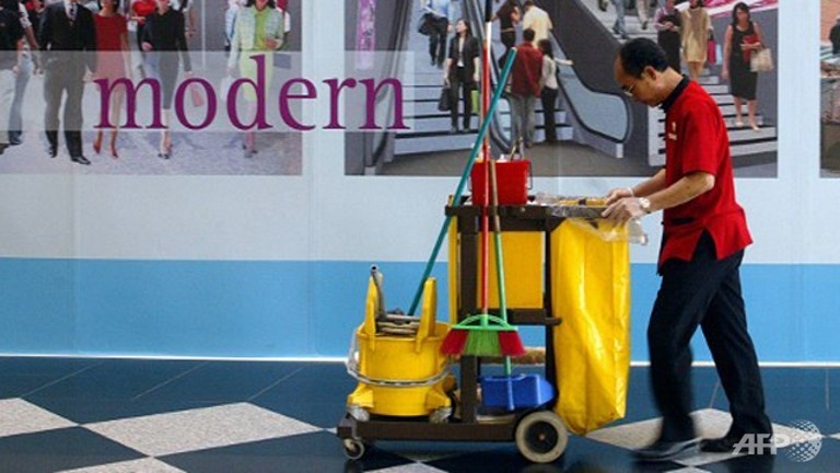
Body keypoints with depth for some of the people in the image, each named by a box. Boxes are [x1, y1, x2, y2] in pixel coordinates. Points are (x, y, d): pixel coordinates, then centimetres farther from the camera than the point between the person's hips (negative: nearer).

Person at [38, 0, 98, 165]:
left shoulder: (86, 14, 9)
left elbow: (91, 43, 9)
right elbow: (42, 38, 2)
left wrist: (93, 69, 3)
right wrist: (44, 61, -4)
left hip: (77, 66, 1)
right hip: (55, 65, -1)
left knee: (75, 109, 2)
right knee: (52, 105, 5)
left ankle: (75, 152, 3)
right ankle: (51, 144, 22)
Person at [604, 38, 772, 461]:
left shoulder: (695, 108, -18)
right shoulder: (679, 106, 14)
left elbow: (701, 180, -24)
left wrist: (645, 205, -21)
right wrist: (634, 192, 10)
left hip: (704, 239, -11)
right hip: (716, 236, 11)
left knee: (666, 334, -8)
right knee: (727, 335, 12)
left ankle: (677, 431, 0)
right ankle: (751, 427, 18)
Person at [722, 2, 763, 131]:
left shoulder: (754, 26, 1)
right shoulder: (731, 28, -3)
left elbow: (760, 43, 7)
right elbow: (727, 48, -3)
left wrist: (752, 46, -15)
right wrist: (725, 68, -5)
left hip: (750, 63, 0)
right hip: (736, 63, 0)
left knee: (750, 91, -7)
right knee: (737, 90, 10)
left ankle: (752, 119, -3)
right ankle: (738, 116, 26)